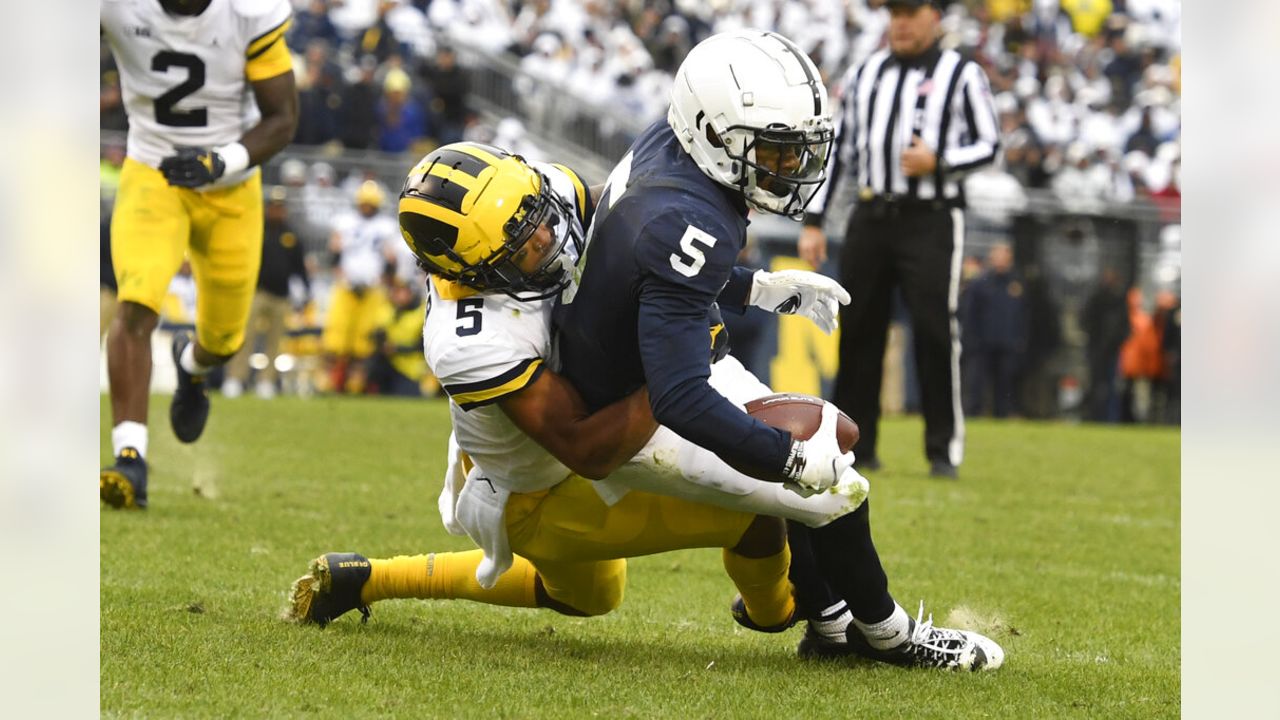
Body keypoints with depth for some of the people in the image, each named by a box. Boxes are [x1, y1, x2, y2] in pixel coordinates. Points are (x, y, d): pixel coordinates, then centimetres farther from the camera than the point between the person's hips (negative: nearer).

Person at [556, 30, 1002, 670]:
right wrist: (794, 457, -35)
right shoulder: (688, 225, -34)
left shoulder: (668, 142, -7)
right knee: (827, 470, -9)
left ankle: (830, 622, 25)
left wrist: (759, 288, 8)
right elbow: (680, 401, -38)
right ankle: (884, 632, 8)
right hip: (633, 413, -10)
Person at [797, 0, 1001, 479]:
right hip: (871, 218, 4)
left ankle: (945, 451, -4)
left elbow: (988, 144, 2)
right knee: (857, 329, 3)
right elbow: (837, 148, 16)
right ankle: (856, 446, 12)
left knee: (934, 329, -10)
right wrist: (813, 221, 11)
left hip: (932, 220, -4)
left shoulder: (963, 76, 2)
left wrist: (938, 162, -16)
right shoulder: (864, 76, 15)